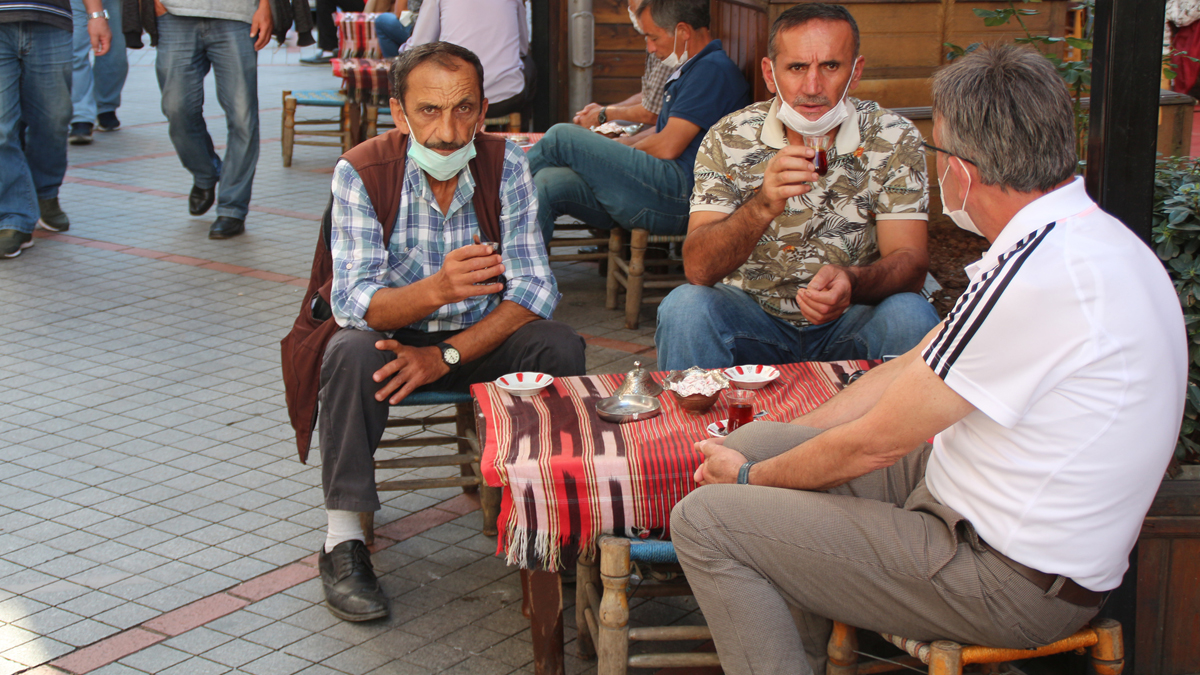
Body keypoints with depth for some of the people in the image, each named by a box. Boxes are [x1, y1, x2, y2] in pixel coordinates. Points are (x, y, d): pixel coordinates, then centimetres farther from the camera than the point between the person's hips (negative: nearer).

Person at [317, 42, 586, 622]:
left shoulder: (505, 165, -13)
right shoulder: (361, 173, -20)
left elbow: (535, 289, -16)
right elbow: (353, 303, -28)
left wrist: (447, 355, -28)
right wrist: (439, 288, -48)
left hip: (480, 335, 2)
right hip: (390, 331, -2)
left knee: (559, 347, -25)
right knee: (352, 353, -34)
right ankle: (343, 540, -23)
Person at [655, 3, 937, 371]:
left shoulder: (894, 139, -7)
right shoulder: (729, 139, -9)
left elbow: (909, 260, -14)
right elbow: (698, 268, -18)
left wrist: (853, 283, -38)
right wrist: (763, 206, -37)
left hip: (851, 321, 1)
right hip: (752, 316, 0)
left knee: (911, 317, -30)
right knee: (684, 307, -29)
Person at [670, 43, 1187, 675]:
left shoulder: (1037, 277, -27)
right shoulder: (1085, 236, 6)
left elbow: (874, 443, -18)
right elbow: (911, 369, 11)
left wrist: (752, 477, 0)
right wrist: (761, 448, 8)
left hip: (1004, 577, -10)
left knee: (703, 520, -11)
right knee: (758, 443, 15)